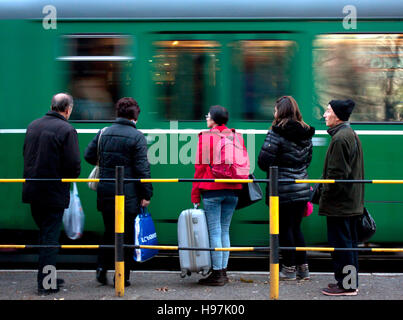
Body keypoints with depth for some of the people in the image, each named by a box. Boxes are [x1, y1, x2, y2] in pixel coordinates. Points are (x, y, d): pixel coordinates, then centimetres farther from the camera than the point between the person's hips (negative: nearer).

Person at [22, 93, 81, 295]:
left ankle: (46, 277, 26)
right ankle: (45, 283, 5)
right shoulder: (66, 130, -14)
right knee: (50, 237, 1)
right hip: (54, 194, -6)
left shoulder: (33, 126, 7)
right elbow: (74, 166, -17)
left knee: (45, 234, 18)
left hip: (32, 191, 6)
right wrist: (69, 177, 3)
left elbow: (26, 156, 14)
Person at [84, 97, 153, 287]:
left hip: (105, 193, 4)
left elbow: (88, 156, 9)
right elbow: (142, 168, -12)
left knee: (109, 231, 19)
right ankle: (122, 277, 8)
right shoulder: (137, 136, -9)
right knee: (126, 235, 5)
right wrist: (146, 194, -8)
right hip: (128, 194, -4)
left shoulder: (103, 133, 5)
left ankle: (102, 267, 8)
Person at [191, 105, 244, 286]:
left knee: (214, 232, -1)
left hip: (212, 190, -5)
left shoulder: (205, 137, -4)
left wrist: (195, 196, 0)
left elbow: (200, 167, -4)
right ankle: (223, 272, 14)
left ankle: (217, 274, 0)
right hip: (232, 190, 5)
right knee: (225, 231, 12)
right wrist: (240, 186, 18)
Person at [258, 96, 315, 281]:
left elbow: (264, 161, -15)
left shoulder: (277, 133, -13)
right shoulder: (306, 134, 7)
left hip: (282, 189, -6)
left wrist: (273, 169, 4)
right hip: (302, 188, 6)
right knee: (296, 227, 16)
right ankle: (303, 268, 19)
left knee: (284, 229, 4)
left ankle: (289, 269, 10)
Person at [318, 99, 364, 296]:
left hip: (339, 204, -10)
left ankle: (345, 285, 1)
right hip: (352, 202, 10)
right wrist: (323, 189, 20)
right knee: (349, 243, 15)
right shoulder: (351, 135, 14)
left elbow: (337, 174, -21)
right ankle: (351, 283, 23)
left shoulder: (340, 139, -18)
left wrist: (324, 194, -12)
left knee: (340, 244, -4)